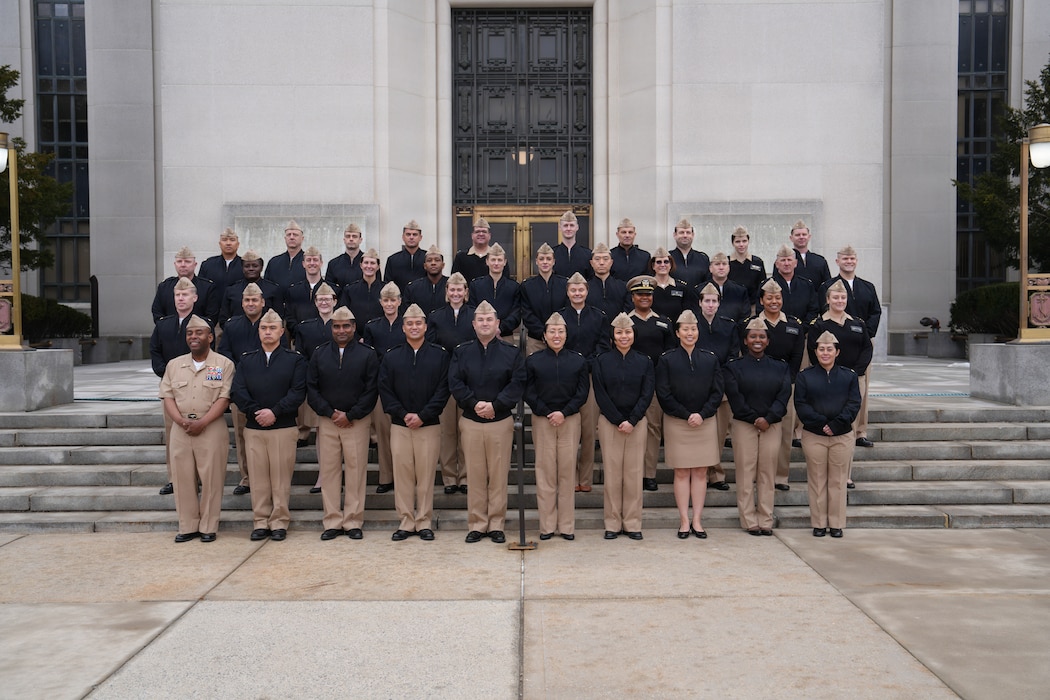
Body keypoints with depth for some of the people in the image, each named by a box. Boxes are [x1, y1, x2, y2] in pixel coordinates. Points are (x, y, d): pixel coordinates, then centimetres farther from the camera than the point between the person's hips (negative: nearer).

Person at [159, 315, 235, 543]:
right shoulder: (174, 365, 13)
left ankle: (208, 527, 9)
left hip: (211, 428, -4)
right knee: (182, 478, 5)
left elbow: (224, 398, -7)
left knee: (211, 479, -1)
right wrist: (181, 421, -10)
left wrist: (202, 423, -16)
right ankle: (187, 527, 15)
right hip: (180, 428, 4)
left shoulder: (224, 364, 0)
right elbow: (167, 397, 7)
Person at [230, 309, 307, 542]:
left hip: (283, 428, -2)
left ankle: (280, 522, 9)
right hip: (253, 428, 3)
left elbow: (298, 392, -6)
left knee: (281, 478, 1)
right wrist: (255, 412, -11)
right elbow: (237, 391, 3)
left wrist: (274, 412, -15)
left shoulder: (295, 360, 4)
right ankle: (260, 522, 14)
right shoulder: (246, 360, 12)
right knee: (258, 478, 5)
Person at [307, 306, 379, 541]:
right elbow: (311, 389, 5)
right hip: (327, 422, 2)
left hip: (357, 422, -2)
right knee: (328, 471, 3)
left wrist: (350, 415, -9)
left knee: (356, 471, 0)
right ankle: (332, 522, 11)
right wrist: (330, 413, -7)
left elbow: (371, 390, -3)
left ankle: (353, 522, 9)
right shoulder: (319, 354, 9)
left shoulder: (367, 355, 2)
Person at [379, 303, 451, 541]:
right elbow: (385, 390, 3)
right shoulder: (391, 357, 7)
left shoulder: (439, 355, 2)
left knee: (426, 475, 2)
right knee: (402, 475, 4)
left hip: (429, 425, -1)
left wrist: (423, 416, -11)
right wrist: (403, 414, -9)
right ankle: (405, 522, 13)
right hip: (399, 425, 2)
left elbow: (443, 390, -3)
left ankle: (423, 522, 12)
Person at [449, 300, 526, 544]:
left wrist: (495, 405, -14)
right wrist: (474, 404, -13)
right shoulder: (462, 352, 6)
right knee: (475, 475, 4)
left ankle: (496, 525, 12)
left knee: (499, 475, 3)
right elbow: (455, 383, -1)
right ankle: (476, 525, 13)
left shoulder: (511, 353, 3)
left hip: (501, 421, -1)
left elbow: (518, 383, -5)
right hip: (470, 421, 1)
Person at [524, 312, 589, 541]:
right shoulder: (533, 361, 5)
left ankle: (567, 525, 9)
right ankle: (547, 525, 8)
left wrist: (564, 413, -9)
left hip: (569, 420, 1)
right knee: (545, 471, -1)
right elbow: (528, 393, 2)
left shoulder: (578, 361, 7)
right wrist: (547, 413, -9)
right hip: (542, 421, 0)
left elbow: (583, 392, 3)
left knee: (567, 471, 1)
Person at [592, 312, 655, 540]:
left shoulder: (644, 362, 6)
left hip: (636, 423, 1)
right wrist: (618, 421, -10)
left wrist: (632, 420, -12)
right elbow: (601, 395, -2)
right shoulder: (601, 361, 3)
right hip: (609, 423, -1)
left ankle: (633, 523, 10)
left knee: (634, 473, 2)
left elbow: (647, 394, -1)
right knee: (612, 473, 1)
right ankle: (613, 524, 9)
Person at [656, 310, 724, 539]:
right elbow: (664, 394, -5)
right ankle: (684, 520, 8)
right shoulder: (667, 359, 0)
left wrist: (702, 414, -12)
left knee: (700, 472, 4)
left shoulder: (710, 359, 6)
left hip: (705, 423, 2)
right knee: (681, 472, 2)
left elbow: (717, 392, 3)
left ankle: (697, 520, 11)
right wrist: (687, 415, -11)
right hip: (677, 423, -2)